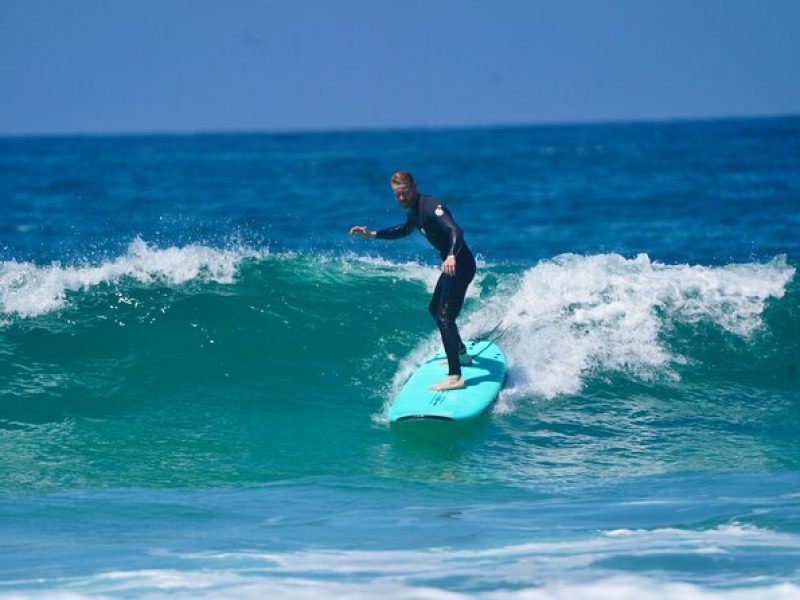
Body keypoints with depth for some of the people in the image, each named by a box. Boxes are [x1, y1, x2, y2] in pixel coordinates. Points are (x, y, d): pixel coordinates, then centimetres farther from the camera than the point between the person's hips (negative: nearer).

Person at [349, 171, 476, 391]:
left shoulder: (431, 207, -23)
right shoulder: (414, 210, 8)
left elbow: (455, 230, -38)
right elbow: (404, 230, 30)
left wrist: (452, 255, -56)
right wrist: (373, 234, 22)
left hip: (460, 264, -10)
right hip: (450, 264, 10)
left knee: (445, 317, -17)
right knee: (435, 309, 27)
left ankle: (455, 377, -23)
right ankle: (461, 354, 45)